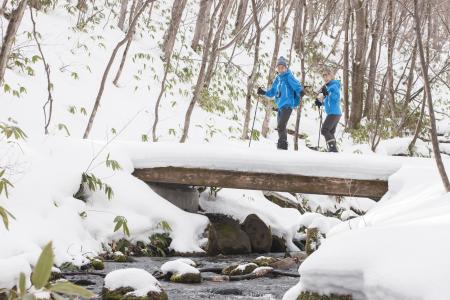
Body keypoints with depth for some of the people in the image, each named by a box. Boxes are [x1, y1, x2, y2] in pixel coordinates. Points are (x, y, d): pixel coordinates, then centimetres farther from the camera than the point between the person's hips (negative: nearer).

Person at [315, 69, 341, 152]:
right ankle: (333, 149, 11)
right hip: (333, 113, 10)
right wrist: (320, 103, 13)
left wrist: (327, 93, -31)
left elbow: (336, 97, -22)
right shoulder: (329, 86, 20)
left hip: (334, 113, -10)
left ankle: (333, 148, -21)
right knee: (330, 133, 12)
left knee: (324, 130, -14)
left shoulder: (334, 86, -8)